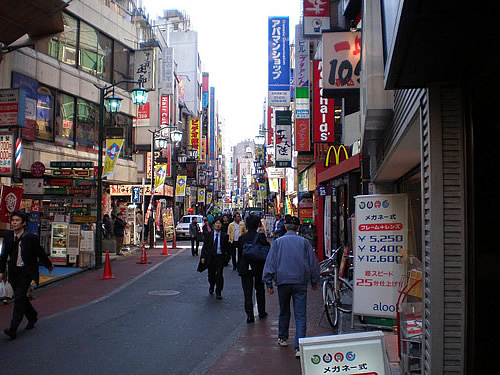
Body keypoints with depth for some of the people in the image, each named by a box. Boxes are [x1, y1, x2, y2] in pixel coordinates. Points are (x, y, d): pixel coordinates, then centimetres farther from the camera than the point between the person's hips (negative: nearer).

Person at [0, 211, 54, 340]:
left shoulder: (31, 238, -8)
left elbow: (40, 253, 3)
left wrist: (49, 265, 14)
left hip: (26, 272, -5)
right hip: (14, 272, 5)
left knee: (19, 298, -12)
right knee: (21, 297, 14)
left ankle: (13, 329, -11)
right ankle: (32, 317, 37)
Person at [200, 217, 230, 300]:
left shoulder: (224, 236, 0)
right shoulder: (209, 235, 2)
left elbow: (227, 248, 6)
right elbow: (204, 246, 4)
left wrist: (227, 257, 1)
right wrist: (203, 257, -3)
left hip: (220, 257, -2)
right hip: (211, 257, 2)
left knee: (219, 275, -8)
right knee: (211, 274, 15)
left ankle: (218, 293, 4)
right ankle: (211, 287, 44)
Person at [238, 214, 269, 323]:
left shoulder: (242, 238, -1)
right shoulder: (261, 236, -10)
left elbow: (239, 254, 4)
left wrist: (240, 268, 12)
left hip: (245, 269, 1)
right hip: (259, 267, -1)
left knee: (247, 292, 3)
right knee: (260, 290, 16)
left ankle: (249, 314, -7)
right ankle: (261, 312, 25)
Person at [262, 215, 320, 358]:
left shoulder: (278, 242, 3)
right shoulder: (304, 242, 3)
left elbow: (270, 262, 1)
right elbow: (313, 263, 7)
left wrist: (268, 282, 6)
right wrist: (314, 282, 18)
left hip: (283, 282, 1)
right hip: (300, 282, -1)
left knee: (284, 312, 20)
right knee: (300, 315, -2)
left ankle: (282, 338, 34)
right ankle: (299, 347, -10)